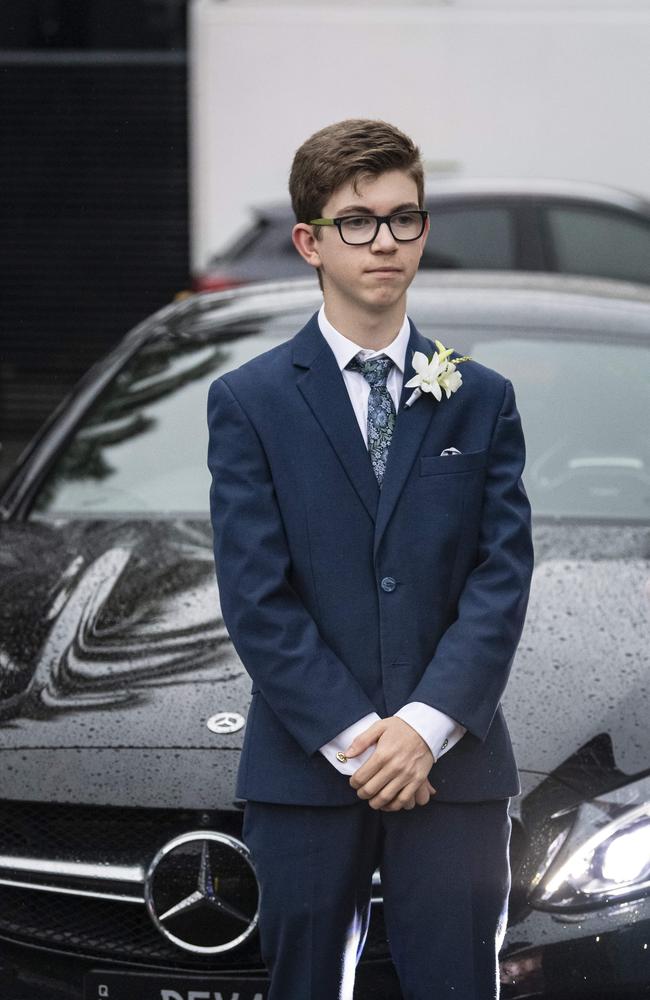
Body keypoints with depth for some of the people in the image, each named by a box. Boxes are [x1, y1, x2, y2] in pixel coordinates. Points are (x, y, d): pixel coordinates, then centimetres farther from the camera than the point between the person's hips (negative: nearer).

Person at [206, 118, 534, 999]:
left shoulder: (482, 400, 8)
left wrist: (426, 725, -13)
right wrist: (353, 737, -13)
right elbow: (256, 597, -5)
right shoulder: (248, 402, 2)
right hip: (307, 767, -1)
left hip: (454, 763, 1)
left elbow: (502, 577, 0)